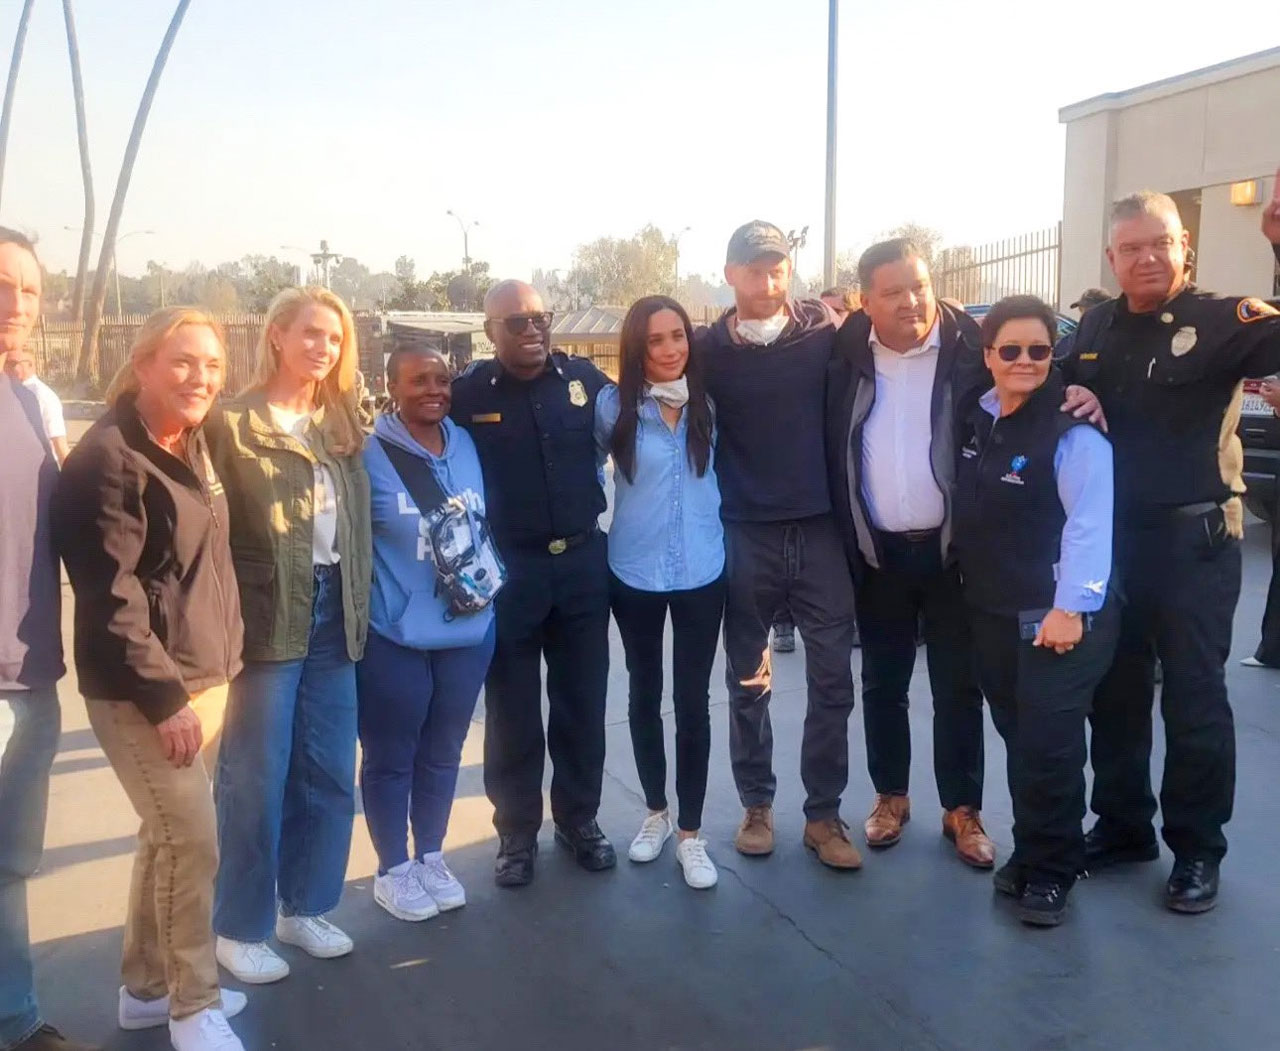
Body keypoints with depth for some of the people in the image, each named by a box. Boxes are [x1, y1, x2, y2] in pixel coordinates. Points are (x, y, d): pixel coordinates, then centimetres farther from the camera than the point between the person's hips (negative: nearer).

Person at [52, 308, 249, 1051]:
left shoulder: (193, 448, 12)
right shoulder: (110, 456, -15)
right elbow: (109, 593, -20)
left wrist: (224, 665, 15)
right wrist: (162, 693, -20)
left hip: (203, 678, 9)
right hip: (143, 690, -9)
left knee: (167, 835, 17)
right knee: (193, 841, -5)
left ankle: (146, 988, 32)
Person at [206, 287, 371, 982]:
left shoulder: (343, 427, 12)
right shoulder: (232, 424, -6)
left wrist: (358, 608, 8)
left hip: (332, 616, 6)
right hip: (265, 622, -6)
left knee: (329, 774, 12)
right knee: (255, 781, 4)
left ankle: (303, 907, 29)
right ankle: (240, 928, 20)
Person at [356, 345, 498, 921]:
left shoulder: (466, 445, 5)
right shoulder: (370, 454, -12)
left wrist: (484, 578, 8)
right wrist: (362, 613, -8)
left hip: (467, 630, 5)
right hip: (394, 636, -5)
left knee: (443, 753, 18)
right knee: (390, 757, 10)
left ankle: (431, 857, 36)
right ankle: (392, 870, 28)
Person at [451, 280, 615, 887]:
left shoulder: (585, 379, 0)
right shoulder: (467, 394, -7)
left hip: (583, 562, 2)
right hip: (506, 570, -2)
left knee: (582, 703, 12)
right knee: (512, 711, 9)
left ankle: (580, 821, 29)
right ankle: (517, 833, 24)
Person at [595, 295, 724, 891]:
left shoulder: (707, 406, 0)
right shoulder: (612, 405, -7)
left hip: (701, 571, 1)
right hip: (635, 572, 0)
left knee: (692, 701, 2)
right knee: (644, 695, 13)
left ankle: (691, 833, 14)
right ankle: (655, 812, 32)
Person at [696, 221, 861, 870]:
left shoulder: (826, 331, -2)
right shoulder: (710, 348, -1)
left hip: (821, 530, 0)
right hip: (746, 535, 0)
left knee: (832, 680, 3)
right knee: (747, 681, 9)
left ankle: (823, 814, 16)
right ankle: (756, 805, 25)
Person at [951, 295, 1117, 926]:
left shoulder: (1072, 431, -12)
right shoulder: (974, 418, 8)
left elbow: (1089, 524, -18)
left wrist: (1072, 606, -23)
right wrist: (969, 583, 11)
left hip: (1057, 615, -6)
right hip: (990, 611, 6)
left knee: (1048, 746, -2)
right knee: (1016, 738, 14)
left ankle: (1051, 873, 15)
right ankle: (1029, 853, 29)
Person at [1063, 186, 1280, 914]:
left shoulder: (1221, 320, -9)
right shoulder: (1095, 327, 7)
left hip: (1193, 540, -5)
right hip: (1109, 538, 5)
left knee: (1194, 697, 4)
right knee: (1113, 689, 14)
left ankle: (1198, 848, 21)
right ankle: (1122, 825, 31)